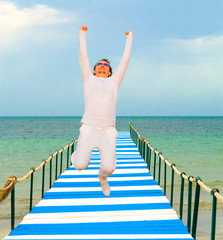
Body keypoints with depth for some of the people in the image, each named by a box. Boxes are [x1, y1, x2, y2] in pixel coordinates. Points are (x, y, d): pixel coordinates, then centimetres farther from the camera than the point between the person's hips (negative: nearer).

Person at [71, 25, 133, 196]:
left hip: (108, 131, 1)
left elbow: (125, 60, 22)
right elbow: (83, 56, 18)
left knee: (108, 168, -12)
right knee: (80, 166, -13)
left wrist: (129, 38, 29)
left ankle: (103, 177, 27)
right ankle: (80, 153, 27)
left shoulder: (114, 81, 20)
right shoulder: (89, 79, 17)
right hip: (89, 128, -1)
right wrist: (82, 34, 24)